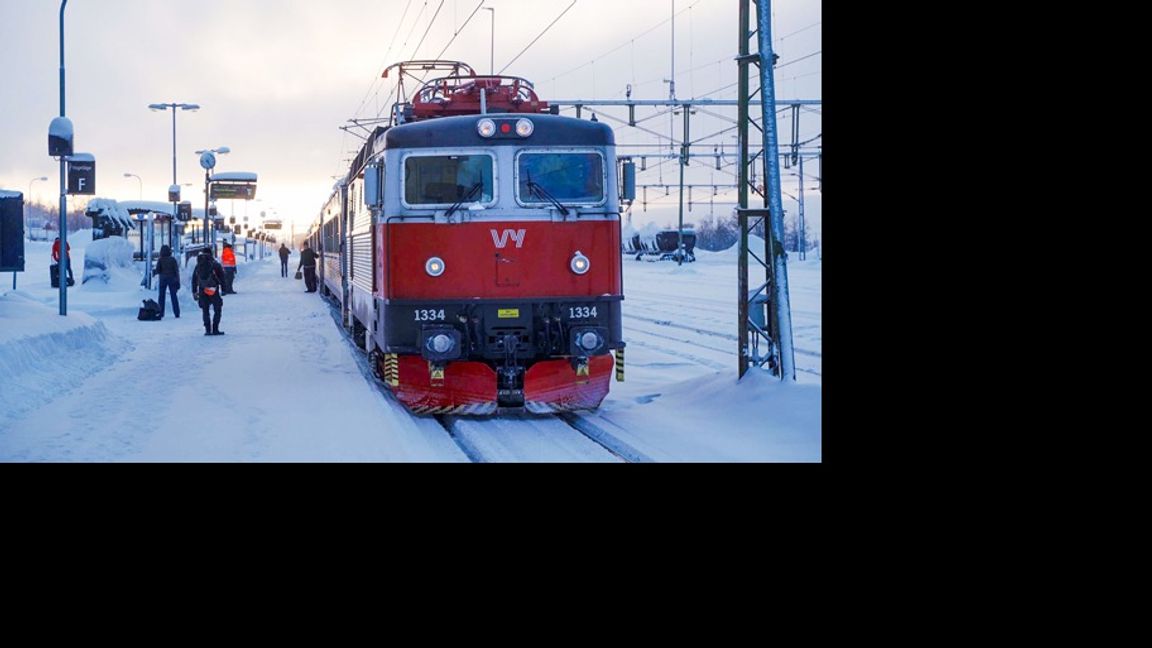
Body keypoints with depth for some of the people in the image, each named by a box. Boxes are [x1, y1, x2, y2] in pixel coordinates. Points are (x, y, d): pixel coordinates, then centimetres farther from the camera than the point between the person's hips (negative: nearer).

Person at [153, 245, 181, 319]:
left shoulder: (160, 260, -5)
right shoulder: (173, 259, -1)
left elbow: (158, 270, -8)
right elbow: (176, 271, -3)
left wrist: (154, 271, 15)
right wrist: (178, 281, 0)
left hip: (163, 279, -1)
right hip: (172, 279, 1)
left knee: (161, 296, 7)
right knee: (174, 296, 5)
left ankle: (161, 314, 1)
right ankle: (177, 314, 2)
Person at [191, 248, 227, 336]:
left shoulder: (198, 265, 10)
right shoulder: (215, 264, -1)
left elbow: (194, 280, 11)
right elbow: (222, 278, -3)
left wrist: (194, 292, 15)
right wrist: (223, 289, 2)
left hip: (202, 292, 3)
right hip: (214, 291, -3)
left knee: (205, 311, 11)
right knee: (217, 310, 6)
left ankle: (207, 330, 4)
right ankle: (215, 329, -2)